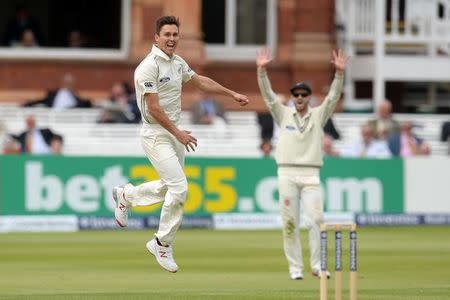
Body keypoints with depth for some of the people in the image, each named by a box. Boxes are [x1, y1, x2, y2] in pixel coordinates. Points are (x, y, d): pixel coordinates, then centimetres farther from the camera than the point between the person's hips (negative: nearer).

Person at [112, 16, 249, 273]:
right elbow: (154, 108, -20)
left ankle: (126, 195, 41)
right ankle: (163, 244, 0)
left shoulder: (178, 63, 9)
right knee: (179, 188, -14)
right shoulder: (150, 66, -18)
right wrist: (178, 133, -18)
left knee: (169, 188, 18)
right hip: (157, 135, -9)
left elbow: (199, 81, 25)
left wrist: (232, 94, 28)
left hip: (175, 133, 9)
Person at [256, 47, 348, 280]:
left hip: (310, 175, 0)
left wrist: (340, 72, -18)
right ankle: (295, 267, 3)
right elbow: (268, 94, -1)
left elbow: (334, 96, -3)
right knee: (290, 222, -1)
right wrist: (262, 70, -15)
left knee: (316, 219, -11)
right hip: (287, 173, 0)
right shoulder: (284, 114, 10)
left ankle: (317, 265, -5)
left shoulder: (318, 115, 10)